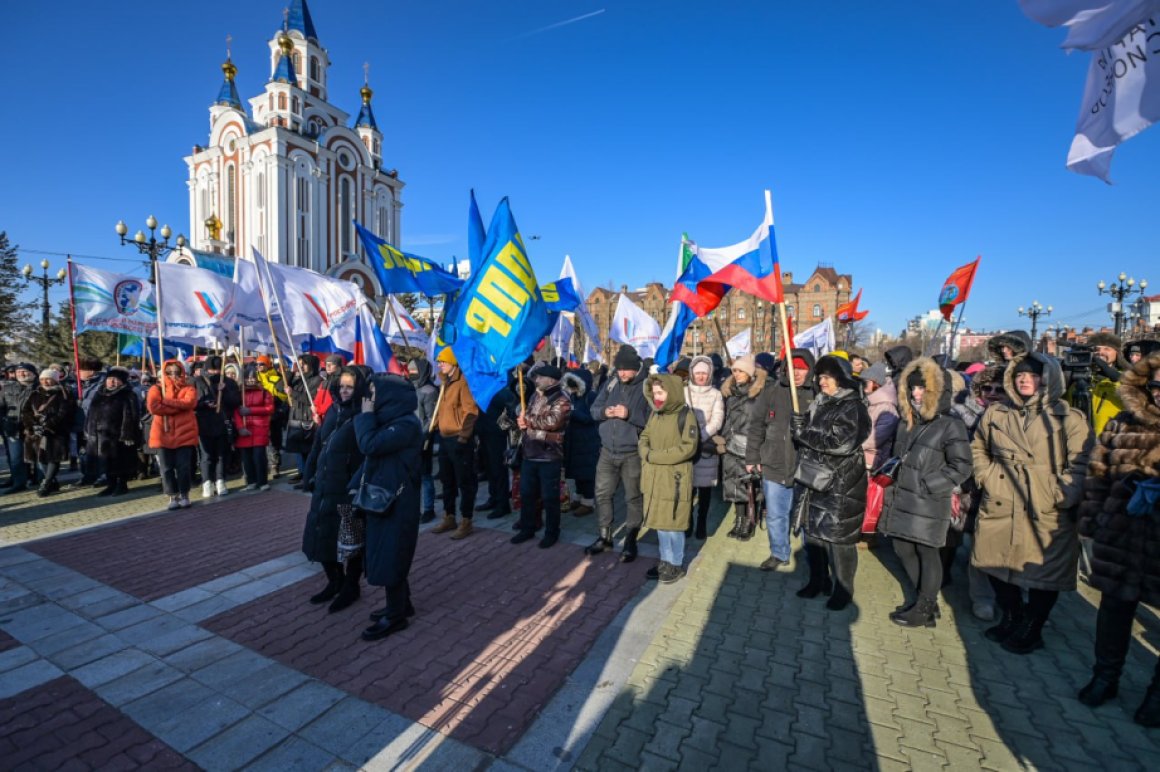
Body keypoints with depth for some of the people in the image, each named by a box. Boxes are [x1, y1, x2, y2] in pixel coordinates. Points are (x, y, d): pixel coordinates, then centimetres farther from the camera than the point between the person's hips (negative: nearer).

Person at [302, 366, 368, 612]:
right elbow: (318, 445, 14)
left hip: (347, 490, -7)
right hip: (324, 486, 7)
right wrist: (309, 476, 12)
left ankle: (351, 586, 25)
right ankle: (335, 581, 34)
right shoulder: (333, 411, 8)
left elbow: (367, 458, -20)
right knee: (321, 535, 15)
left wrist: (354, 490, -23)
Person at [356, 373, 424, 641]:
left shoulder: (406, 424, -20)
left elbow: (369, 445, -28)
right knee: (385, 555, 18)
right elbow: (370, 456, 14)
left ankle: (395, 616, 15)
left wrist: (366, 415, -13)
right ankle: (401, 604, 33)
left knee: (390, 557, 1)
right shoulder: (391, 421, 10)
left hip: (397, 502, -10)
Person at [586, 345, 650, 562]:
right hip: (607, 450, 5)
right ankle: (604, 537, 30)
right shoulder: (612, 381, 3)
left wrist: (629, 414, -26)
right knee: (602, 494, 13)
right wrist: (605, 412, -16)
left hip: (633, 453, -5)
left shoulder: (647, 386, -11)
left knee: (633, 498, 8)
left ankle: (630, 542, 24)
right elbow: (594, 408, 4)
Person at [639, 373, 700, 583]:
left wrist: (654, 456, -17)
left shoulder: (685, 416, -12)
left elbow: (687, 448, -18)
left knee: (673, 524, 3)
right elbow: (644, 438, 15)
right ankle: (665, 560, 30)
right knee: (660, 523, 15)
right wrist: (646, 453, -8)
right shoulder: (654, 414, 8)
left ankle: (677, 564, 21)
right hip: (654, 478, 6)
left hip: (675, 479, -6)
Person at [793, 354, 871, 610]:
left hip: (840, 485, -7)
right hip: (814, 481, 7)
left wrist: (804, 433, -17)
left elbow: (841, 442, -22)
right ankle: (818, 580, 31)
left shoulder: (853, 408, -9)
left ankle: (843, 589, 19)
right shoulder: (818, 404, 12)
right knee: (812, 533, 15)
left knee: (838, 538, 2)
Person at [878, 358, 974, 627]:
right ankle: (923, 598, 34)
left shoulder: (950, 425, -10)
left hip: (929, 503, -7)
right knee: (903, 549, 14)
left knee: (927, 553, 5)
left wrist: (926, 485, -16)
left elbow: (961, 468, -13)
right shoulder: (908, 422, 12)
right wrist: (896, 485, 13)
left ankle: (925, 610, 21)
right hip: (902, 499, 7)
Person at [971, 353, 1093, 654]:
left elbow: (1080, 464, -7)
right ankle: (1011, 619, 37)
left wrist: (1061, 496, -16)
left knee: (1043, 574, 7)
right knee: (998, 567, 14)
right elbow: (978, 448, 19)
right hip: (999, 508, 4)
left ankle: (1031, 632, 29)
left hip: (1045, 513, -3)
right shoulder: (995, 413, 7)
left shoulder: (1069, 419, -3)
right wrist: (986, 477, 7)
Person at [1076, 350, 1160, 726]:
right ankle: (1105, 676, 32)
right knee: (1114, 607, 15)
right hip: (1120, 536, 3)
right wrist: (1090, 517, 8)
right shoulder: (1122, 425, 3)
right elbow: (1098, 474, 8)